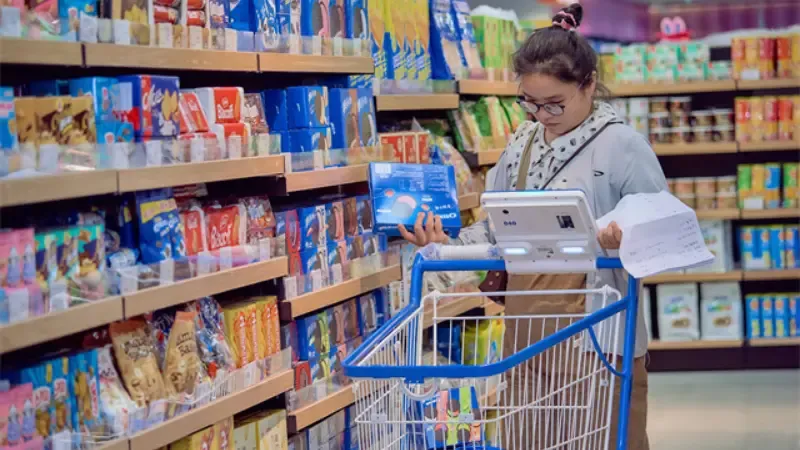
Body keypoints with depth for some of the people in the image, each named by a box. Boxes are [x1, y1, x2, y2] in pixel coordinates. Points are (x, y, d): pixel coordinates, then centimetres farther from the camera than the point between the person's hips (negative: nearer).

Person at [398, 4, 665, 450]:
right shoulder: (521, 145, 11)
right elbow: (497, 229, 15)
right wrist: (447, 244, -1)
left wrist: (627, 241, -29)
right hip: (528, 329, 6)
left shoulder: (623, 145, -9)